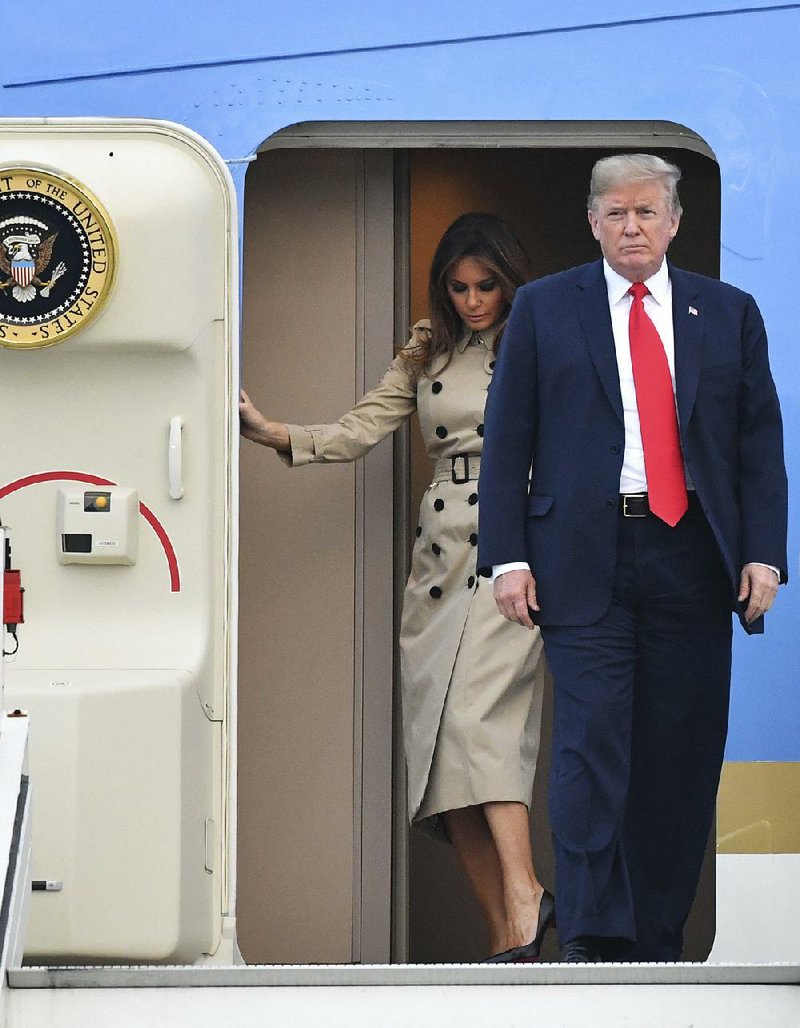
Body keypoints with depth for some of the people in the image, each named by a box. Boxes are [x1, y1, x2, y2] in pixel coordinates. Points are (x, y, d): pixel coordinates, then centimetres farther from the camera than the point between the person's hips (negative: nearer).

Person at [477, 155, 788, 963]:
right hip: (584, 558, -2)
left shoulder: (729, 313, 11)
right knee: (592, 744, -11)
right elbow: (506, 439, 5)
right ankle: (591, 938, -10)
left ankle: (658, 941, 12)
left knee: (681, 759, 3)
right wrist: (508, 557, -4)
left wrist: (763, 554, -1)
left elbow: (760, 442, 9)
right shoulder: (544, 308, 7)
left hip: (693, 559, 2)